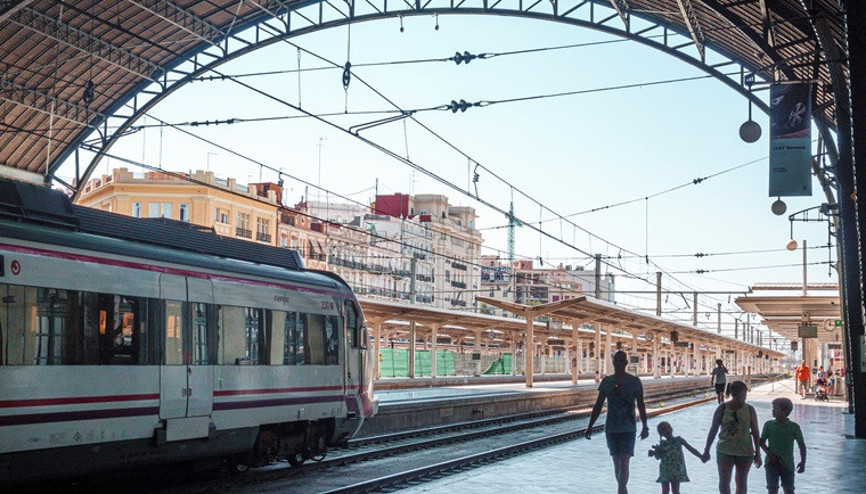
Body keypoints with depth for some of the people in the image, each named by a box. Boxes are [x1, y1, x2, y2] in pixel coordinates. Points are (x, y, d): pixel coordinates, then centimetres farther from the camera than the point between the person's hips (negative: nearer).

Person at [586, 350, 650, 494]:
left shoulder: (634, 382, -1)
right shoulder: (606, 382, 6)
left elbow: (641, 405, 1)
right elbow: (598, 406, 9)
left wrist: (645, 426, -6)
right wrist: (590, 426, 6)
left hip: (628, 428, -3)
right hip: (611, 428, 3)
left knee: (624, 462, -13)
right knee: (617, 462, 10)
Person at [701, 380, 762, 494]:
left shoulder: (749, 409, 0)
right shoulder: (722, 408, -3)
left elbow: (755, 432, 4)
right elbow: (713, 430, 0)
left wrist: (757, 453, 3)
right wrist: (706, 450, 1)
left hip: (745, 452, 1)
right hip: (725, 451, -1)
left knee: (741, 482, 8)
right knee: (724, 481, -9)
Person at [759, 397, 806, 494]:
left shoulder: (794, 427, -4)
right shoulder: (768, 424, 0)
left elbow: (801, 445, 1)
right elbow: (762, 441, 6)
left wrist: (803, 462, -4)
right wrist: (769, 454, -10)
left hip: (787, 463, -1)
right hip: (772, 462, 1)